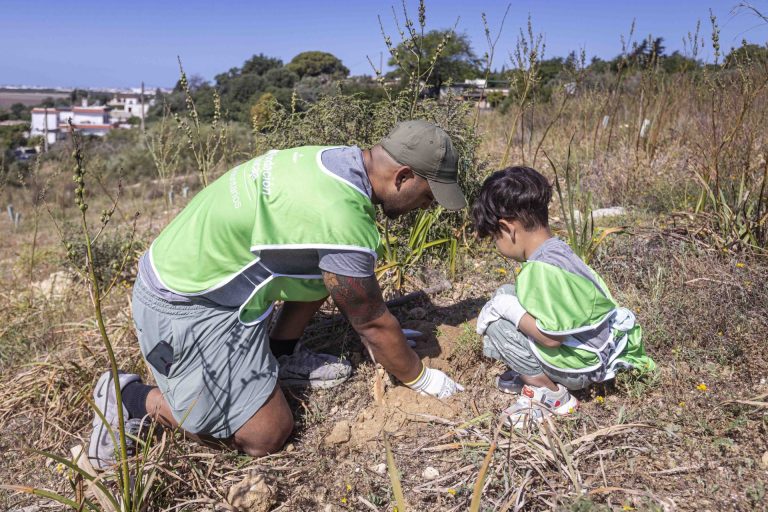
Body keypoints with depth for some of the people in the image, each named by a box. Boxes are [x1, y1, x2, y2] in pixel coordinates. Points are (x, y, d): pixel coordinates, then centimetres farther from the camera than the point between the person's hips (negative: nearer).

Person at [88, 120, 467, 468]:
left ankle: (282, 357, 16)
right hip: (187, 306, -9)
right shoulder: (343, 217, -29)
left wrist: (386, 340, 25)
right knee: (266, 436, -6)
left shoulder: (336, 159, 0)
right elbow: (371, 322, -14)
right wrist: (420, 378, 3)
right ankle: (132, 398, 5)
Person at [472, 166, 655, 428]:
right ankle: (532, 373, 13)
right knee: (506, 296, 9)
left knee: (495, 318, -16)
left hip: (582, 366, -9)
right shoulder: (558, 249, 0)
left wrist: (506, 309, -19)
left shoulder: (540, 270, -29)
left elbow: (551, 336, -29)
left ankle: (549, 393, -4)